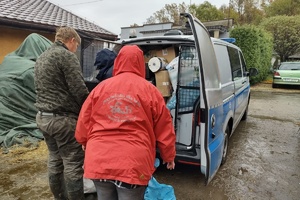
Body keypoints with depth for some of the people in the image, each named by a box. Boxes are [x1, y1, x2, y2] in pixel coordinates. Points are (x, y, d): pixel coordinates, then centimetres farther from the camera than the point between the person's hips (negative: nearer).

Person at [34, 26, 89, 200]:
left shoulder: (42, 57, 17)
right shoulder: (67, 56, -12)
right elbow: (79, 90, -17)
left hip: (43, 117, 10)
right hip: (63, 118, -9)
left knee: (55, 160, 18)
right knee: (73, 163, 0)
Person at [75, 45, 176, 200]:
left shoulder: (101, 87, 4)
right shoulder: (150, 90, -1)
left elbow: (83, 122, 11)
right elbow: (164, 130, 3)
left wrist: (85, 142, 33)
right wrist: (169, 157, 20)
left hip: (99, 161, 3)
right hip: (133, 164, -3)